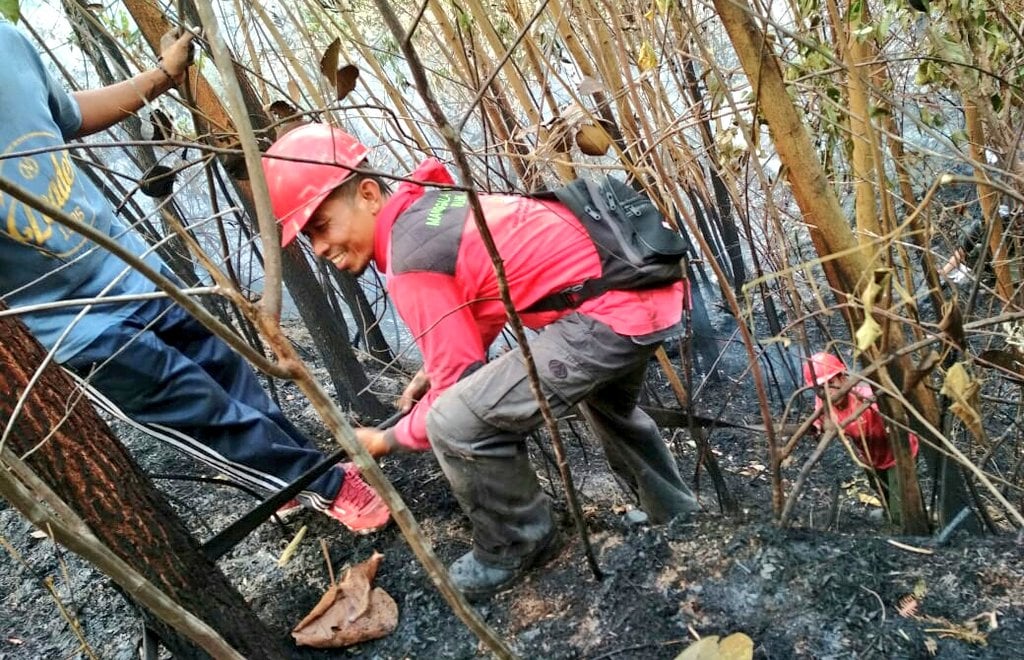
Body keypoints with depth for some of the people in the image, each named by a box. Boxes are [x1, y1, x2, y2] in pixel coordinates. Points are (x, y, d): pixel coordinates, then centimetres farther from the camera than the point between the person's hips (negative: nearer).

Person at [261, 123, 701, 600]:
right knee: (604, 394, 39)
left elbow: (461, 386, -6)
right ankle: (676, 515, 55)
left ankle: (516, 548, 16)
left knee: (455, 424, -9)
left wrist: (389, 440, 9)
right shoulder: (432, 202, 15)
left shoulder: (411, 262, -12)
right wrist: (437, 367, 21)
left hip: (616, 310, -10)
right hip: (655, 284, 10)